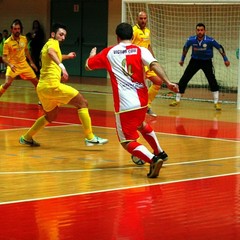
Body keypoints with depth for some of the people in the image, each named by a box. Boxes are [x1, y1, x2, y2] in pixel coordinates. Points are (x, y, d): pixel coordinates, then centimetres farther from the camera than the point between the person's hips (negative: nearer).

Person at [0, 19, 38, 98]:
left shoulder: (24, 39, 0)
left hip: (24, 64, 5)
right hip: (13, 66, -5)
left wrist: (31, 62, 16)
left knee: (36, 82, 6)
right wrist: (10, 65, -31)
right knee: (7, 83, -22)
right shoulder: (7, 42, -15)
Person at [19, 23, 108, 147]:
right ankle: (90, 138, -10)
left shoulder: (47, 45, 24)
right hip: (52, 85, -10)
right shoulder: (53, 43, -4)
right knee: (82, 103, -5)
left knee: (51, 116, 28)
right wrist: (61, 66, -43)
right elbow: (51, 52, -30)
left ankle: (26, 138, 30)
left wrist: (66, 56, 57)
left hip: (42, 87, 10)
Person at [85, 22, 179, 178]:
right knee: (140, 124, 36)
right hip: (141, 101, 4)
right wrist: (168, 82, -23)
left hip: (124, 105, -4)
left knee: (128, 142, 0)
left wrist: (93, 54, 44)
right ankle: (160, 153, 44)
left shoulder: (108, 53, 9)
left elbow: (88, 65, 23)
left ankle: (153, 159, -26)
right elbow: (154, 65, -14)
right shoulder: (140, 50, 5)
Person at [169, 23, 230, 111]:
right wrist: (182, 59, 16)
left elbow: (220, 48, -8)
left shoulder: (210, 40, -23)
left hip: (207, 61, -2)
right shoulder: (191, 40, -16)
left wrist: (225, 59, -4)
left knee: (212, 80, -18)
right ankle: (177, 100, 12)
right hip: (195, 60, 2)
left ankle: (216, 102, -8)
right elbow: (185, 48, 6)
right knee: (184, 79, -3)